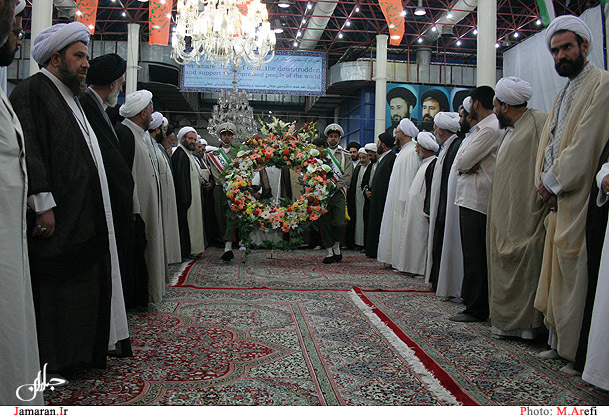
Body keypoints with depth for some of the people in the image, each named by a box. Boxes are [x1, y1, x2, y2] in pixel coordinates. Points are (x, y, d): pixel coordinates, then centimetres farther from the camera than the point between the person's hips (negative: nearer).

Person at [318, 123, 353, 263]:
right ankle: (329, 252, 10)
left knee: (339, 224, -9)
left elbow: (348, 175, 1)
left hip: (339, 193, -1)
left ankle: (336, 246, 17)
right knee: (325, 223, 0)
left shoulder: (345, 154, 11)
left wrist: (335, 186, -11)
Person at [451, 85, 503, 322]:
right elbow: (462, 163, 15)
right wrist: (468, 165, -6)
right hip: (473, 198, 10)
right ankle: (476, 304, 21)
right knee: (477, 257, 13)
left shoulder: (489, 129, -13)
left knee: (474, 258, -5)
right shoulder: (488, 127, 20)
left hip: (475, 199, -10)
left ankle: (476, 310, 1)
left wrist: (465, 165, 4)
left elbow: (461, 163, -17)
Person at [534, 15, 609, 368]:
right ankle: (559, 343, 21)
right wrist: (545, 183, 1)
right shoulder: (563, 94, 22)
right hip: (558, 200, 9)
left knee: (575, 277, -5)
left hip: (579, 200, -9)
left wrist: (553, 182, -9)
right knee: (557, 273, 11)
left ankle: (580, 355, 6)